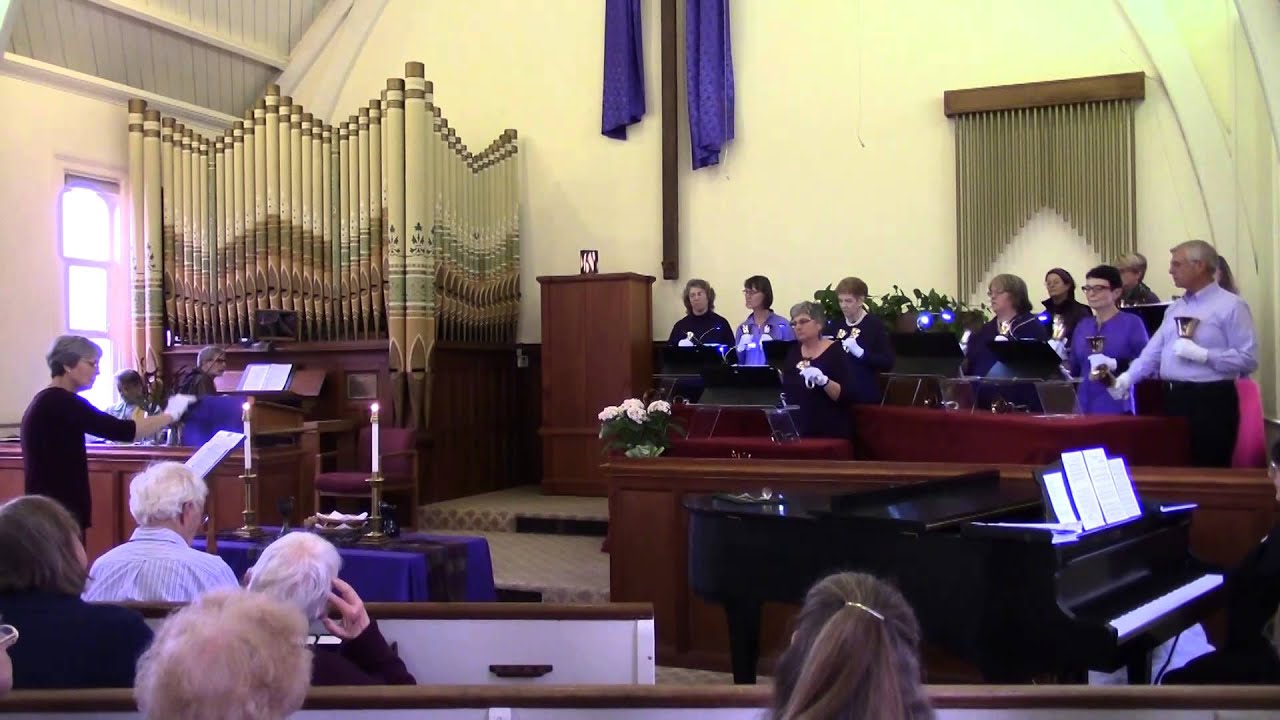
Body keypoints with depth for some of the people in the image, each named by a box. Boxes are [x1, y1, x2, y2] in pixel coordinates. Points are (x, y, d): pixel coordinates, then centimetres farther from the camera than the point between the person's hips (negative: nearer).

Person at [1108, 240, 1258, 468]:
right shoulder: (1175, 308, 17)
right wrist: (1128, 376, -2)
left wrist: (1202, 355, -20)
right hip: (1173, 399, 7)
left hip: (1211, 401, -7)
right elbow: (1154, 351, 12)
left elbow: (1248, 359, -15)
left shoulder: (1230, 306, -7)